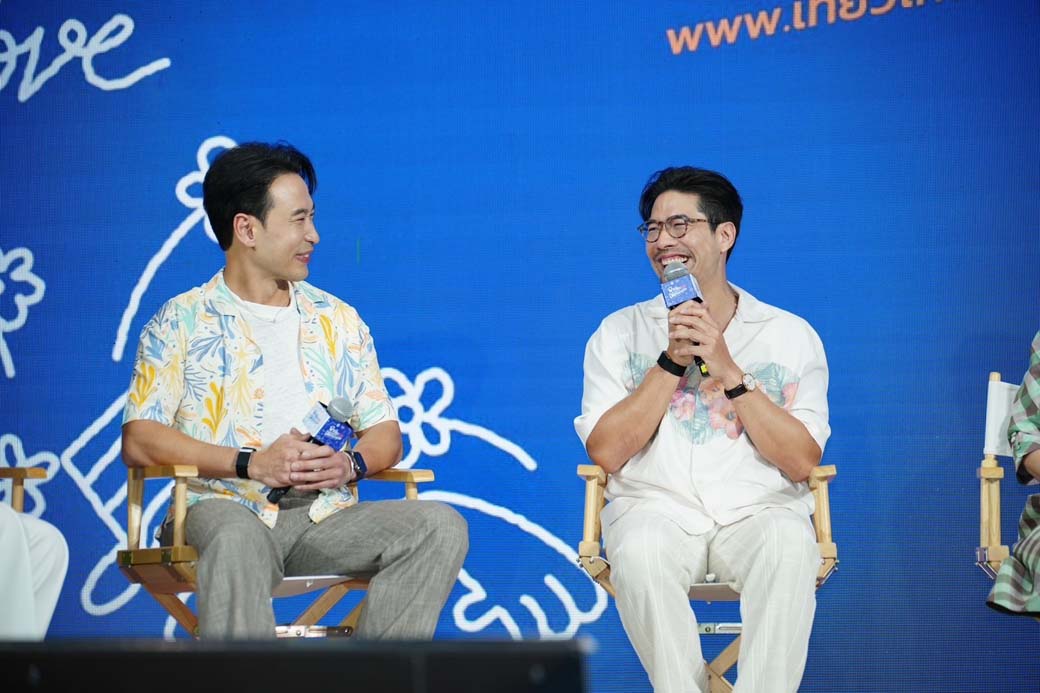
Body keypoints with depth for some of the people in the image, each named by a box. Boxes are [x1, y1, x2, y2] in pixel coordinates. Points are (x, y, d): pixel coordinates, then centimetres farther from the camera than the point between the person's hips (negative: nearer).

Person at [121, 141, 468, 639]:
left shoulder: (338, 320, 19)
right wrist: (251, 463, -14)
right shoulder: (181, 321, 6)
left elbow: (385, 432, 17)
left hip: (324, 517, 4)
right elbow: (139, 440, -4)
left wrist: (350, 463, -7)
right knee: (239, 539, -40)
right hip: (223, 507, -4)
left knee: (441, 525, -22)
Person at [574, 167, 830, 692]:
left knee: (789, 547, -35)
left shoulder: (789, 334, 8)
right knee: (640, 553, -35)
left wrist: (728, 369, -11)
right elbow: (606, 452, -3)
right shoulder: (620, 332, 9)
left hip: (758, 510, 0)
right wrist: (672, 361, -9)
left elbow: (802, 462, -3)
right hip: (655, 508, 0)